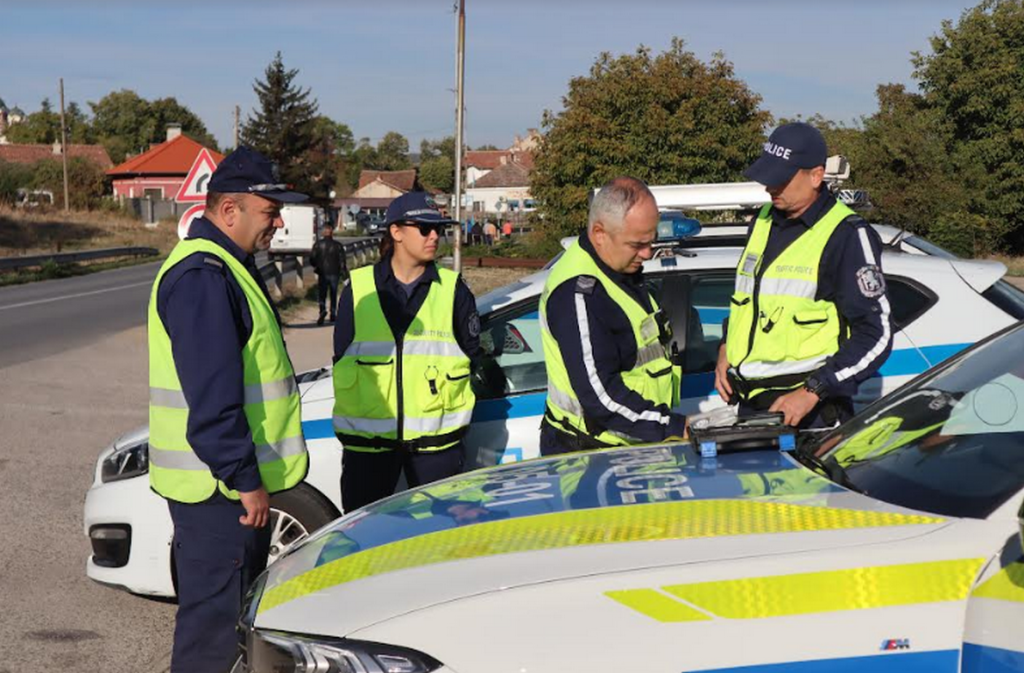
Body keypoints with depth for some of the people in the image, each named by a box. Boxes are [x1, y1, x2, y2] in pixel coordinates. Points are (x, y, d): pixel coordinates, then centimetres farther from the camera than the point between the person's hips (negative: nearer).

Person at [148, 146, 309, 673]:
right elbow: (212, 398, -25)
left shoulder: (225, 267, 16)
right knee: (215, 614, -3)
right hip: (217, 486, -11)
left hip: (232, 478, 11)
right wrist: (245, 479, -23)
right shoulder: (202, 277, -20)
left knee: (238, 604, 20)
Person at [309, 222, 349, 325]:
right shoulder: (337, 245, -3)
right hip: (334, 273, 1)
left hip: (322, 273, -1)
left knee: (321, 294, 4)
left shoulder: (318, 244, -4)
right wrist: (344, 274, -1)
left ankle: (323, 310, -21)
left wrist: (315, 267, 17)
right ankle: (333, 314, 16)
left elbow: (312, 259, -4)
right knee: (333, 294, 15)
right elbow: (342, 261, -5)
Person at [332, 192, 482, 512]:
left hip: (435, 438, 0)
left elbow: (472, 354, 8)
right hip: (367, 437, 0)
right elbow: (342, 358, 7)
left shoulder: (453, 290, 4)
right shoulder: (359, 289, 3)